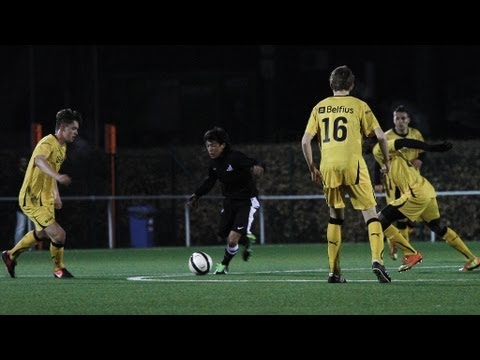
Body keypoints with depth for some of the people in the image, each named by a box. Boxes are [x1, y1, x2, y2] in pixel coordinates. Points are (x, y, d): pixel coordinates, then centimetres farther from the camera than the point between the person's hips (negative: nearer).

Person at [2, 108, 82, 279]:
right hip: (32, 200, -10)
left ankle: (11, 255, 49)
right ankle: (59, 269, 6)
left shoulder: (62, 147, 10)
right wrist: (57, 176, -60)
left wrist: (56, 194, 23)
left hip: (46, 200, 10)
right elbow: (39, 160, -44)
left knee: (41, 234, 29)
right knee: (58, 234, -17)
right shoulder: (48, 143, -22)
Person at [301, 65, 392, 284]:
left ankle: (334, 271, 14)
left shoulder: (319, 107, 13)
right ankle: (377, 259, -19)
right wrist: (386, 160, 16)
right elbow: (380, 136, 0)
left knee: (335, 216, 16)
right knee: (370, 213, 1)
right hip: (353, 166, -3)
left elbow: (305, 141, 9)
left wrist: (312, 169, 18)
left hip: (328, 167, 3)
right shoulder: (358, 106, 5)